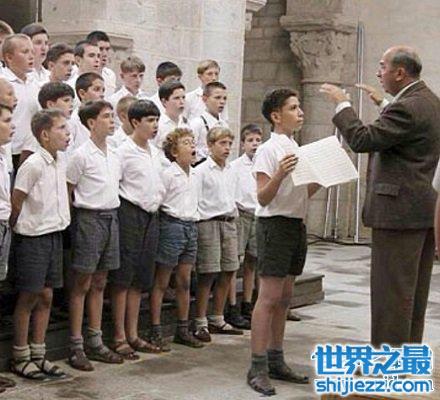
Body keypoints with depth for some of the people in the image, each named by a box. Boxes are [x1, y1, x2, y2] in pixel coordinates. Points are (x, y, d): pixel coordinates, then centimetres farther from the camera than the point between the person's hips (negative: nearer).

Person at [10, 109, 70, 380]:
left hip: (54, 234, 7)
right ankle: (20, 358, 12)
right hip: (33, 238, -7)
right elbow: (16, 202, -13)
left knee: (46, 296, 10)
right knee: (29, 297, 1)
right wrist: (17, 228, -3)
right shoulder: (33, 165, -18)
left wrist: (63, 219, 11)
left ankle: (38, 355, 20)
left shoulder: (61, 161, 6)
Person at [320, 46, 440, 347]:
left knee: (392, 288, -4)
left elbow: (362, 140, -22)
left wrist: (343, 103, -11)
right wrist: (383, 102, 19)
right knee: (414, 290, 16)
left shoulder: (407, 108, -19)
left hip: (399, 211, -10)